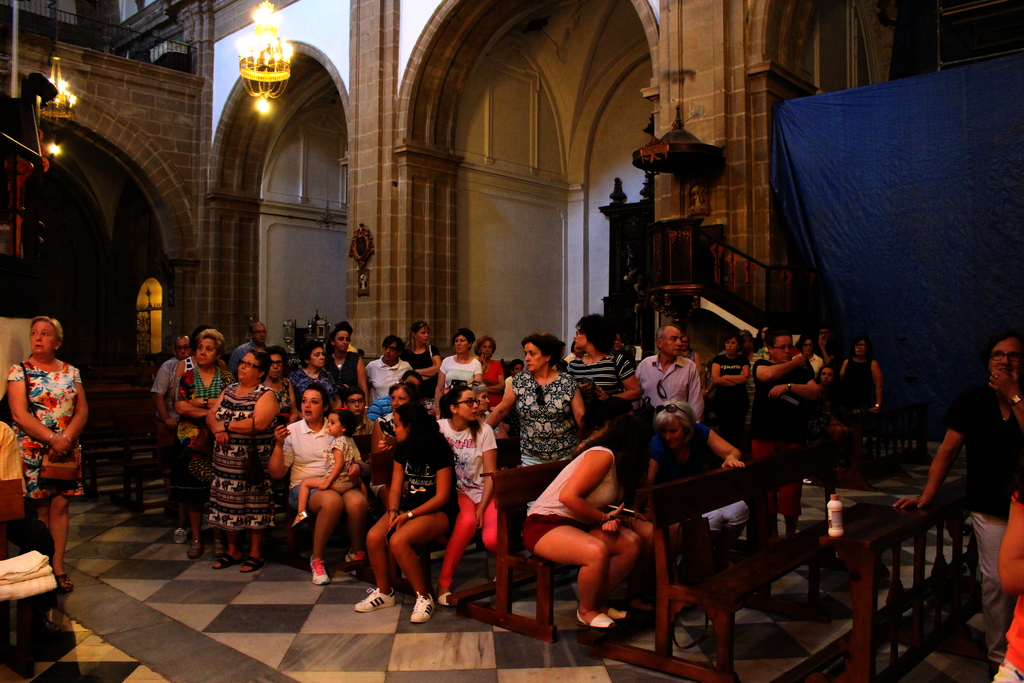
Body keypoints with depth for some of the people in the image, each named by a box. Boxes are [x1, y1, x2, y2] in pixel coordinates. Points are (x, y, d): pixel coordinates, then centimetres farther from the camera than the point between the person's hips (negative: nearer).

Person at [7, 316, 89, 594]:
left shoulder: (71, 372, 9)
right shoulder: (19, 371, -1)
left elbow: (82, 411, 4)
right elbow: (20, 415, -10)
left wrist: (67, 437, -13)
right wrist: (53, 439, -18)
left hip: (66, 450, 3)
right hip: (33, 451, -3)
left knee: (60, 506, 4)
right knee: (40, 509, 1)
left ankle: (58, 566, 9)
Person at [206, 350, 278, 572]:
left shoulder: (266, 394, -9)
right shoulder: (229, 390, 14)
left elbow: (259, 423, -23)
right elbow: (210, 414, 10)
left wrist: (226, 425, -15)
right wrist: (217, 428, -13)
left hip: (252, 461, -6)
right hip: (225, 461, 7)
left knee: (253, 506, 1)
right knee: (229, 503, 12)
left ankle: (255, 553, 13)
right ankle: (232, 550, 26)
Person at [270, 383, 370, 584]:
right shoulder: (291, 431, 9)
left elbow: (360, 465, 14)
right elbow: (276, 473, 3)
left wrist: (357, 467, -10)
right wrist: (279, 444, -10)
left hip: (338, 484, 2)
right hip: (304, 486, -2)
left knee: (358, 501, -33)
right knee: (332, 500, -36)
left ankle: (357, 554, -7)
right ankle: (317, 559, -18)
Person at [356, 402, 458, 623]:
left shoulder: (439, 450, -13)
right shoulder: (402, 450, 9)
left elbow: (442, 497, -15)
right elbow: (396, 487, 7)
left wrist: (408, 515, -20)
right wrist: (393, 511, -13)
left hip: (438, 512, -7)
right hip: (407, 508, 7)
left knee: (398, 541, -31)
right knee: (374, 537, -19)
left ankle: (424, 597, -12)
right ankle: (384, 592, 4)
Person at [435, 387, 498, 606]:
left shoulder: (484, 431, -1)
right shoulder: (439, 428, 0)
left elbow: (491, 474, -3)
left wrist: (482, 507, -14)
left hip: (483, 492, 1)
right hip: (454, 491, 0)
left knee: (492, 539, -27)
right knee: (467, 520, -36)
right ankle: (444, 582, -21)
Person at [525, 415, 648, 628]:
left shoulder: (619, 465, 11)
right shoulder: (603, 456, -18)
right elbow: (568, 496, -25)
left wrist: (613, 519, -11)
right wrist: (605, 518, -14)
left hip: (577, 524, 9)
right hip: (544, 524, -9)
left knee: (633, 543, -7)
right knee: (598, 551, -33)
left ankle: (597, 602, 5)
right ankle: (586, 611, -6)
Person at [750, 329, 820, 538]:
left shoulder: (801, 371, 13)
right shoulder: (761, 365, 9)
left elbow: (816, 392, -3)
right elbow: (768, 375, -14)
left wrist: (788, 387, -16)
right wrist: (794, 363, -1)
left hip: (794, 438, 1)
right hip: (764, 437, -1)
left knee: (791, 490, -2)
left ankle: (790, 535, 11)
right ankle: (769, 534, 10)